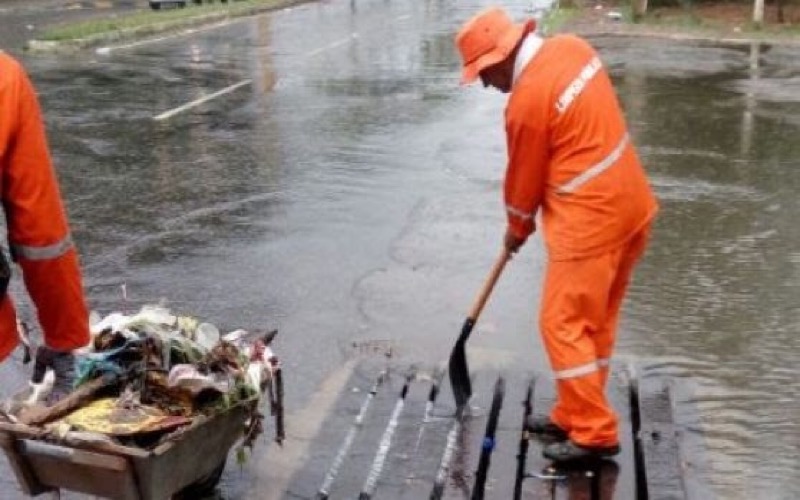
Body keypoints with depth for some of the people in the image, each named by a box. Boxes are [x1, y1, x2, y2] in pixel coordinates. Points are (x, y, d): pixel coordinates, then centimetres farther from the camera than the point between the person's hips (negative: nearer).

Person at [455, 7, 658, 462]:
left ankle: (594, 433, 6)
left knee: (563, 323, 1)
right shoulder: (571, 47, 4)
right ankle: (575, 414, 27)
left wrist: (517, 230, 12)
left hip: (590, 220, -9)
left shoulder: (527, 102, -20)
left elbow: (524, 177, -6)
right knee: (597, 320, 15)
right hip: (629, 203, 9)